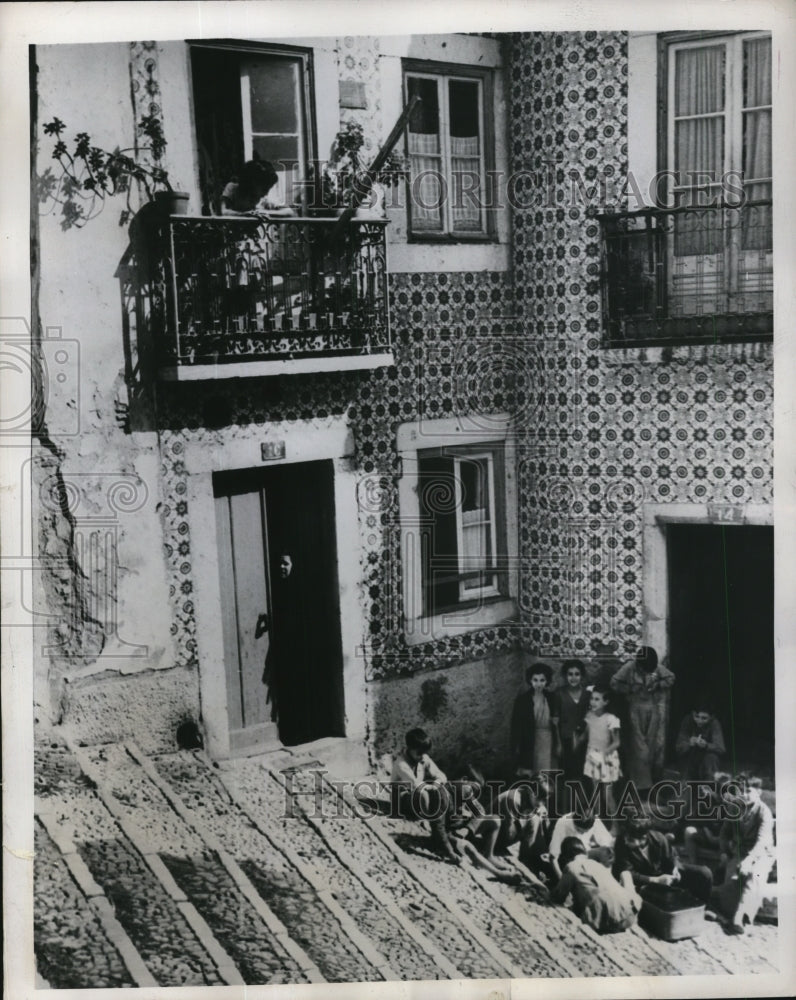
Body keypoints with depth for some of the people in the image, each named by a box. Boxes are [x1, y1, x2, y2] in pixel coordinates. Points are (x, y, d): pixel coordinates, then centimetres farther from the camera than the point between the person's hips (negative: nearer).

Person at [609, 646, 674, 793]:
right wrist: (631, 689, -16)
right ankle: (642, 783, 6)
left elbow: (670, 678, 4)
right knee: (639, 747, -1)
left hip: (655, 708, 3)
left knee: (656, 744, 8)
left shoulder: (657, 667, -7)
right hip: (636, 710, -3)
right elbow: (614, 683, -11)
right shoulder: (629, 668, -14)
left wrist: (657, 685, -11)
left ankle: (654, 777, 24)